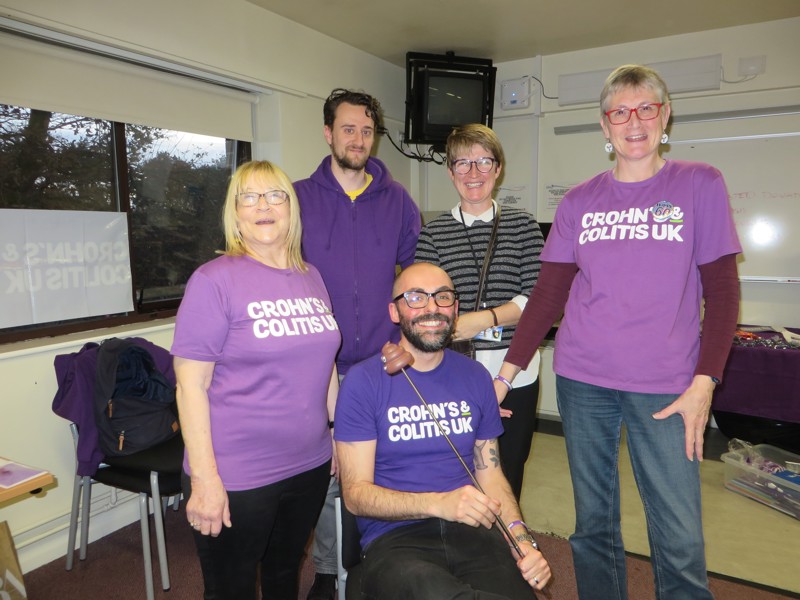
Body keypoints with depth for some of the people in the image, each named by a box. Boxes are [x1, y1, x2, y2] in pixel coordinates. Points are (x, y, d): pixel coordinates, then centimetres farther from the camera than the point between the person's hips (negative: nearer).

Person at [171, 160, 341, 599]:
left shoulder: (311, 277, 5)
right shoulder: (215, 280, -12)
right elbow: (191, 385, -14)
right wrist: (204, 478, -16)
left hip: (310, 465, 5)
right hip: (237, 479, -5)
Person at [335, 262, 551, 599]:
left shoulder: (475, 377, 10)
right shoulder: (363, 381, -4)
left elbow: (489, 473, 14)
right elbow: (356, 494, -6)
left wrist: (521, 537, -4)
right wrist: (440, 503, -20)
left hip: (472, 531, 3)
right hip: (393, 537, -3)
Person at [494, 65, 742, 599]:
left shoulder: (701, 185, 3)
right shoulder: (579, 202, 7)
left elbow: (722, 292, 1)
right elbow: (548, 294, 6)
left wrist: (704, 382, -8)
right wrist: (507, 372, 0)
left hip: (665, 386, -1)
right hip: (582, 380, 2)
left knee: (681, 540, 1)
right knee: (593, 525, 12)